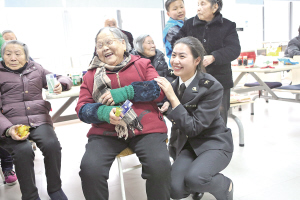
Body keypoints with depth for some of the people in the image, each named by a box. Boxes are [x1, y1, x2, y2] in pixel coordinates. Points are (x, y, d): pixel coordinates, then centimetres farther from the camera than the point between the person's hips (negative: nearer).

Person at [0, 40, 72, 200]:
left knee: (52, 144, -27)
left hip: (39, 120, 2)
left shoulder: (36, 70, 17)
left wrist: (60, 84, -7)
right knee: (24, 151, -30)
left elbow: (64, 79, 20)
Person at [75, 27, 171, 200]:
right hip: (106, 132, 2)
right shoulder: (92, 74, 15)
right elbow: (82, 108, 9)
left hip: (146, 129, -1)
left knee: (160, 166, -26)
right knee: (90, 169, -24)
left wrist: (126, 92, -11)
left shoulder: (142, 64, 13)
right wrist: (103, 112, -13)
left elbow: (160, 90, 0)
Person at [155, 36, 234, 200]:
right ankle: (196, 186, 17)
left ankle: (225, 185, 3)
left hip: (214, 144, -4)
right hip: (186, 144, 4)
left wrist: (172, 97, -28)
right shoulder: (172, 84, -5)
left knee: (193, 178, -31)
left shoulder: (212, 87, -20)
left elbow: (194, 127, -24)